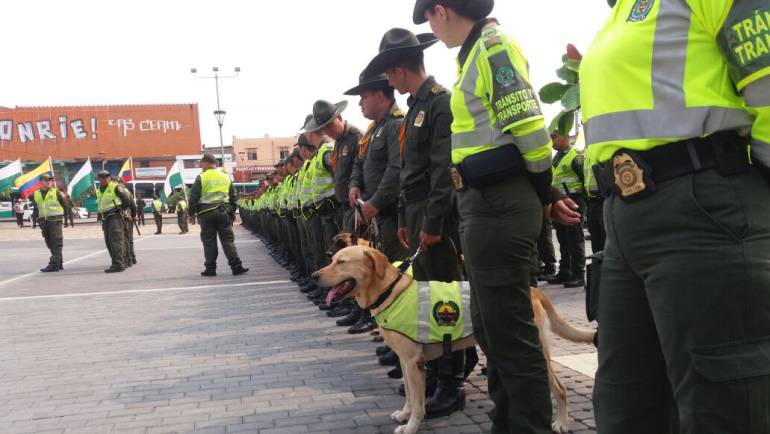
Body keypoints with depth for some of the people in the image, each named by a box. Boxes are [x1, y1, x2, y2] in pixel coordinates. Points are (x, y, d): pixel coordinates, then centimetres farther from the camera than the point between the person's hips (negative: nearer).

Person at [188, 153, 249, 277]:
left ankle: (210, 268, 7)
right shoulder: (226, 177, 10)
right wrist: (232, 211, 23)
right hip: (223, 212, 3)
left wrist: (191, 213, 3)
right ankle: (236, 266, -3)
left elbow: (194, 197, -5)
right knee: (228, 239, 4)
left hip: (206, 213, -3)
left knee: (209, 241, 4)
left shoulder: (201, 177, -4)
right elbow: (234, 196, 14)